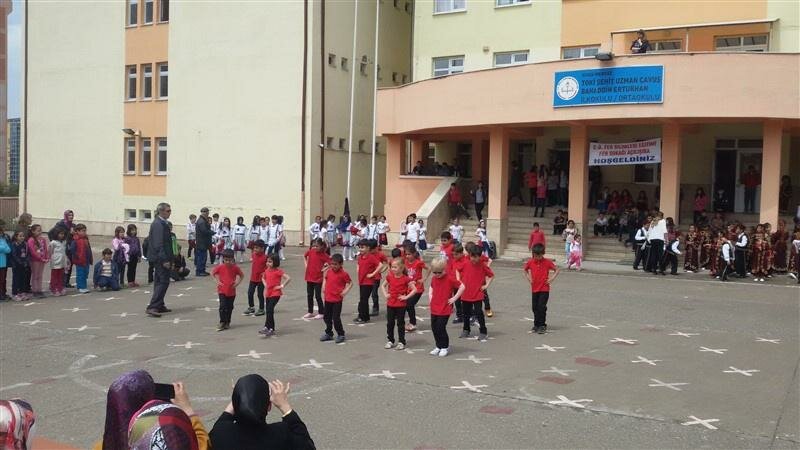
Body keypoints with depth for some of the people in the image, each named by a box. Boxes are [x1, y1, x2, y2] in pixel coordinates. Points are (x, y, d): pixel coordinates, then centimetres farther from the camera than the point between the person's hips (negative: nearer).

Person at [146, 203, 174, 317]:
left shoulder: (161, 223, 14)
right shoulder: (159, 224, -18)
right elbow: (158, 244, -22)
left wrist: (168, 258, 21)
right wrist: (165, 260, -23)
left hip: (158, 258, 11)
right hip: (161, 257, -11)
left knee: (159, 281, 16)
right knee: (163, 282, -10)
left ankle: (159, 306, 24)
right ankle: (152, 307, -12)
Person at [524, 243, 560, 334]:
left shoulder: (547, 262, -8)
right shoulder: (530, 262, 0)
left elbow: (556, 270, 1)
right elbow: (525, 269, 19)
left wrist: (551, 279, -8)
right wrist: (528, 278, 7)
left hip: (544, 289, -4)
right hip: (534, 289, 4)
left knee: (541, 307, -9)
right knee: (535, 307, 10)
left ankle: (542, 325, 1)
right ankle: (536, 324, 23)